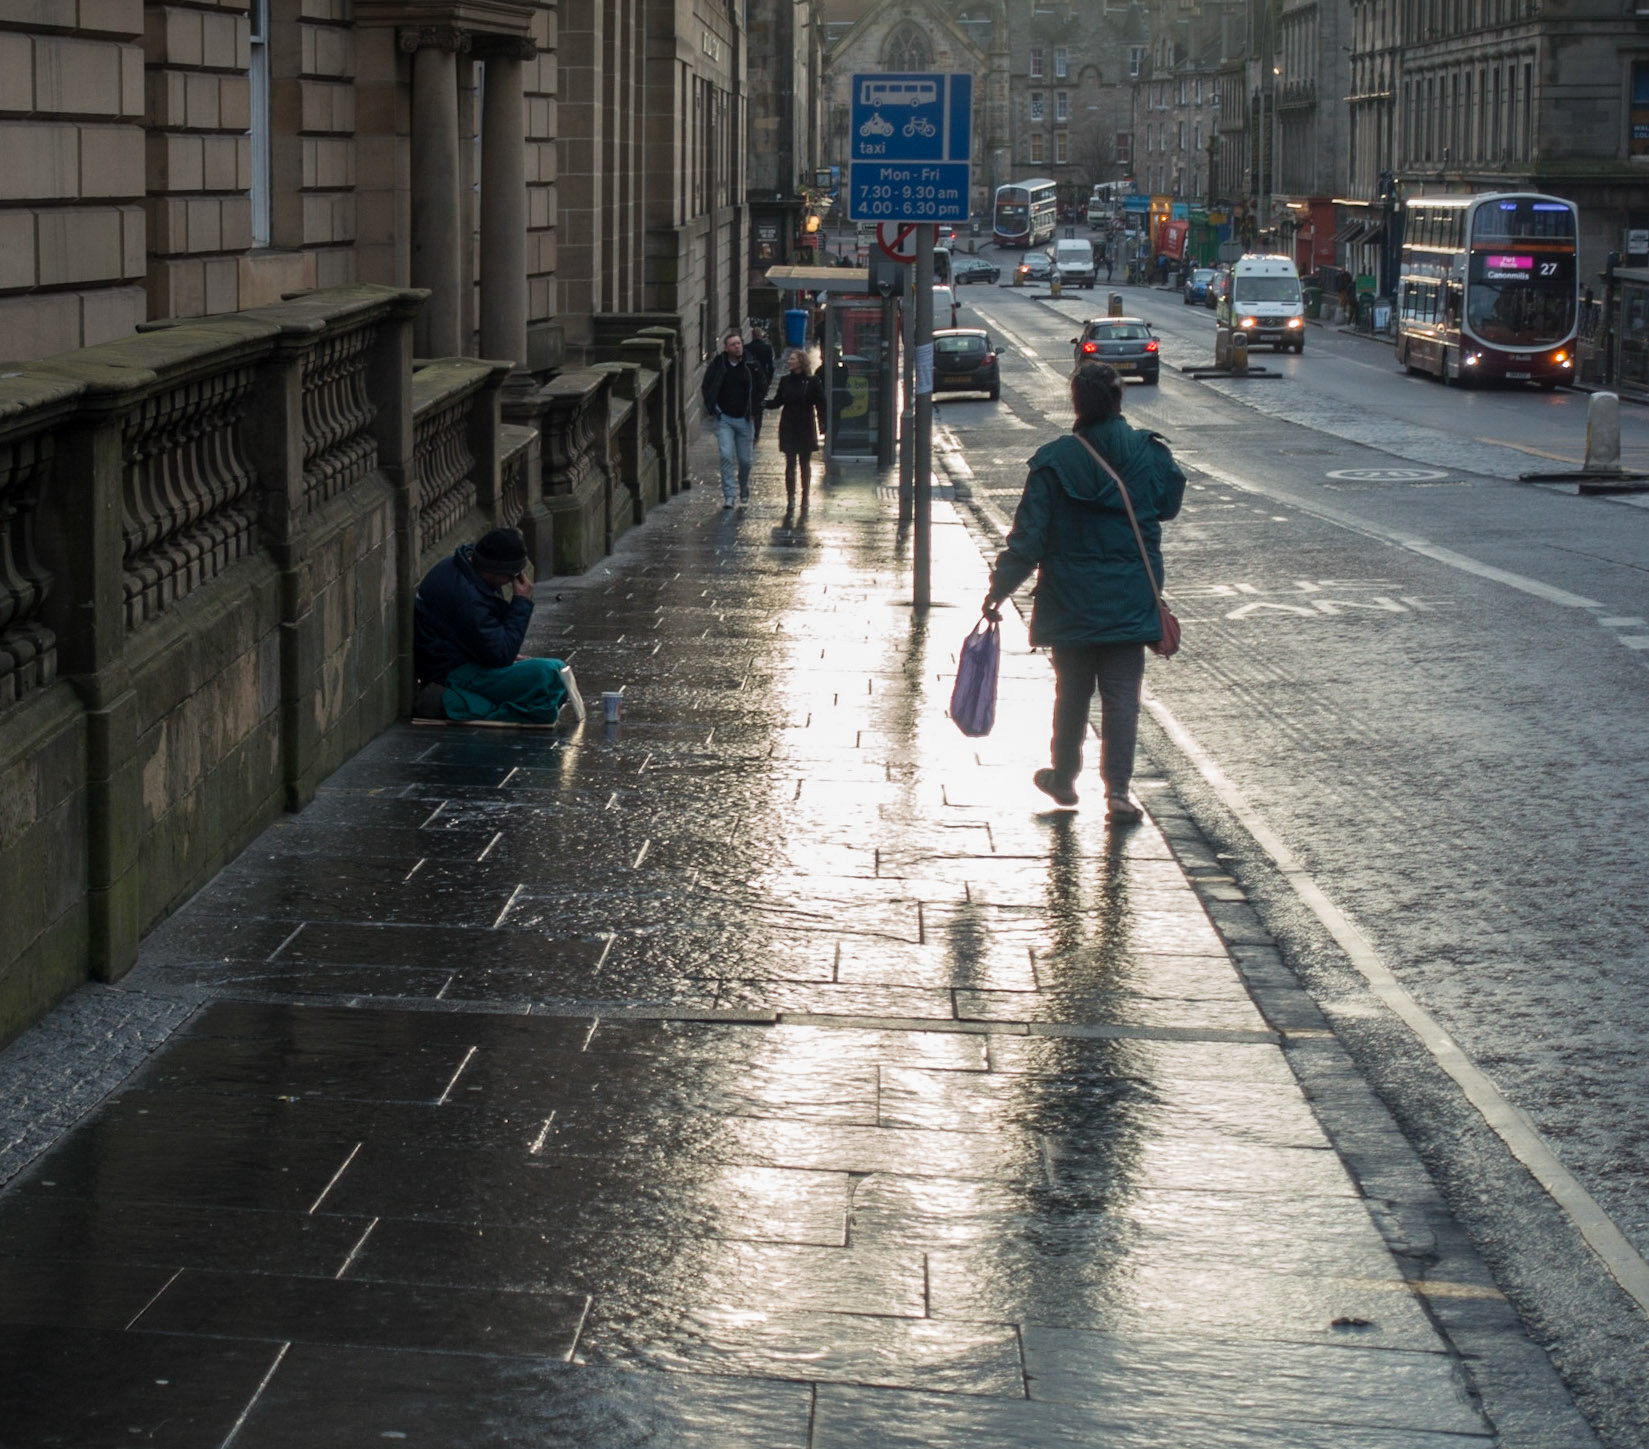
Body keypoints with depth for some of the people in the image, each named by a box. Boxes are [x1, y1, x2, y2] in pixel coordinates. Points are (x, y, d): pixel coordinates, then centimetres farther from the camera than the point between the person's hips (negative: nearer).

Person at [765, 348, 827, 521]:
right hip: (788, 429, 2)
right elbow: (778, 401, 8)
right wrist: (763, 403, -10)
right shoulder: (785, 381, 3)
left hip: (806, 429, -2)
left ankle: (805, 501, 16)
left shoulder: (812, 381, -6)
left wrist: (822, 424, -12)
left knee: (805, 465, 7)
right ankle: (790, 501, 3)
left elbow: (820, 404, -4)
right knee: (790, 465, 0)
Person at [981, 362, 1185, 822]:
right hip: (1129, 603, 0)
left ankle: (1064, 777, 27)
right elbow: (1170, 504, 12)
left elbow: (1029, 537, -11)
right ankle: (1117, 789, -4)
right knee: (1122, 694, 3)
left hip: (1070, 603, 0)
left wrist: (999, 590, -4)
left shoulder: (1055, 462, -11)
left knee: (1071, 691, 15)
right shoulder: (1150, 455, -7)